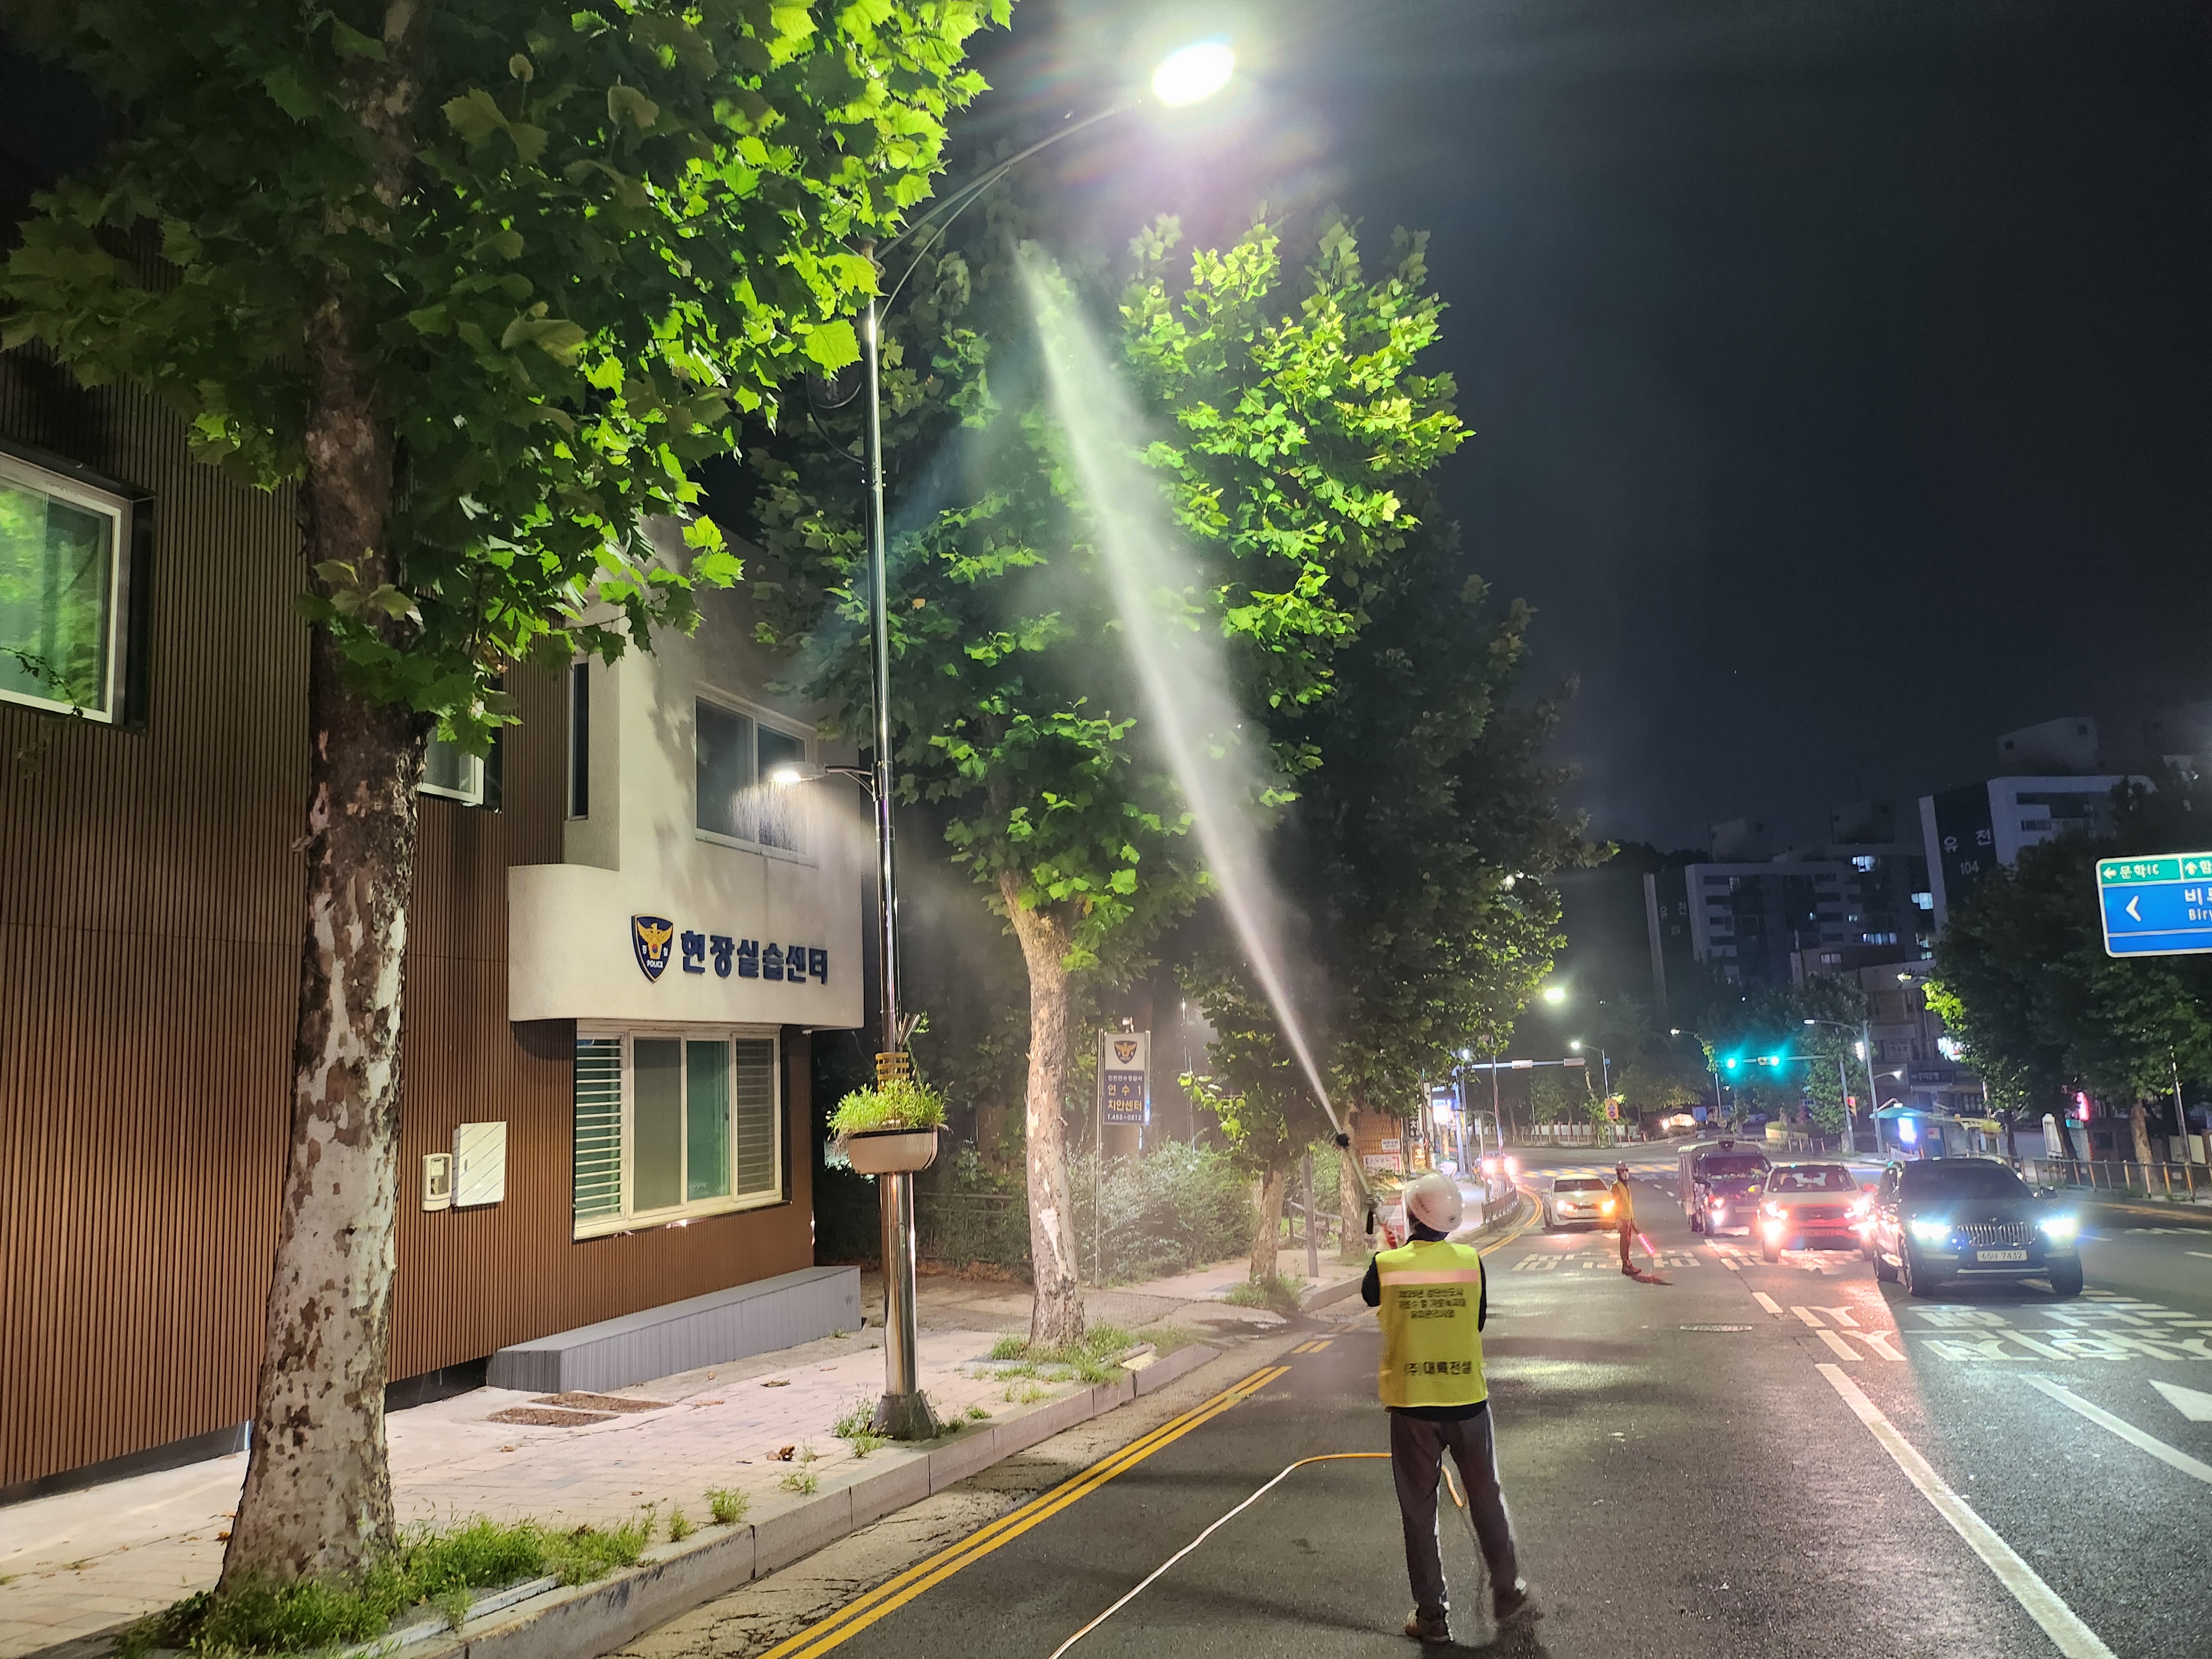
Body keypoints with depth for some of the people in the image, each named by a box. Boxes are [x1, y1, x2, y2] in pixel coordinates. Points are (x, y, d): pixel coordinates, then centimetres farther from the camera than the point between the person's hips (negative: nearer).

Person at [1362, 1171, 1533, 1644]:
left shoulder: (1387, 1265, -10)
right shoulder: (1470, 1261, -7)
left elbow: (1369, 1298, 13)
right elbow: (1479, 1323, 5)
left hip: (1411, 1405, -1)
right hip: (1467, 1400, 1)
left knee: (1419, 1511, 10)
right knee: (1486, 1499, 19)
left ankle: (1431, 1614, 16)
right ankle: (1508, 1595, 29)